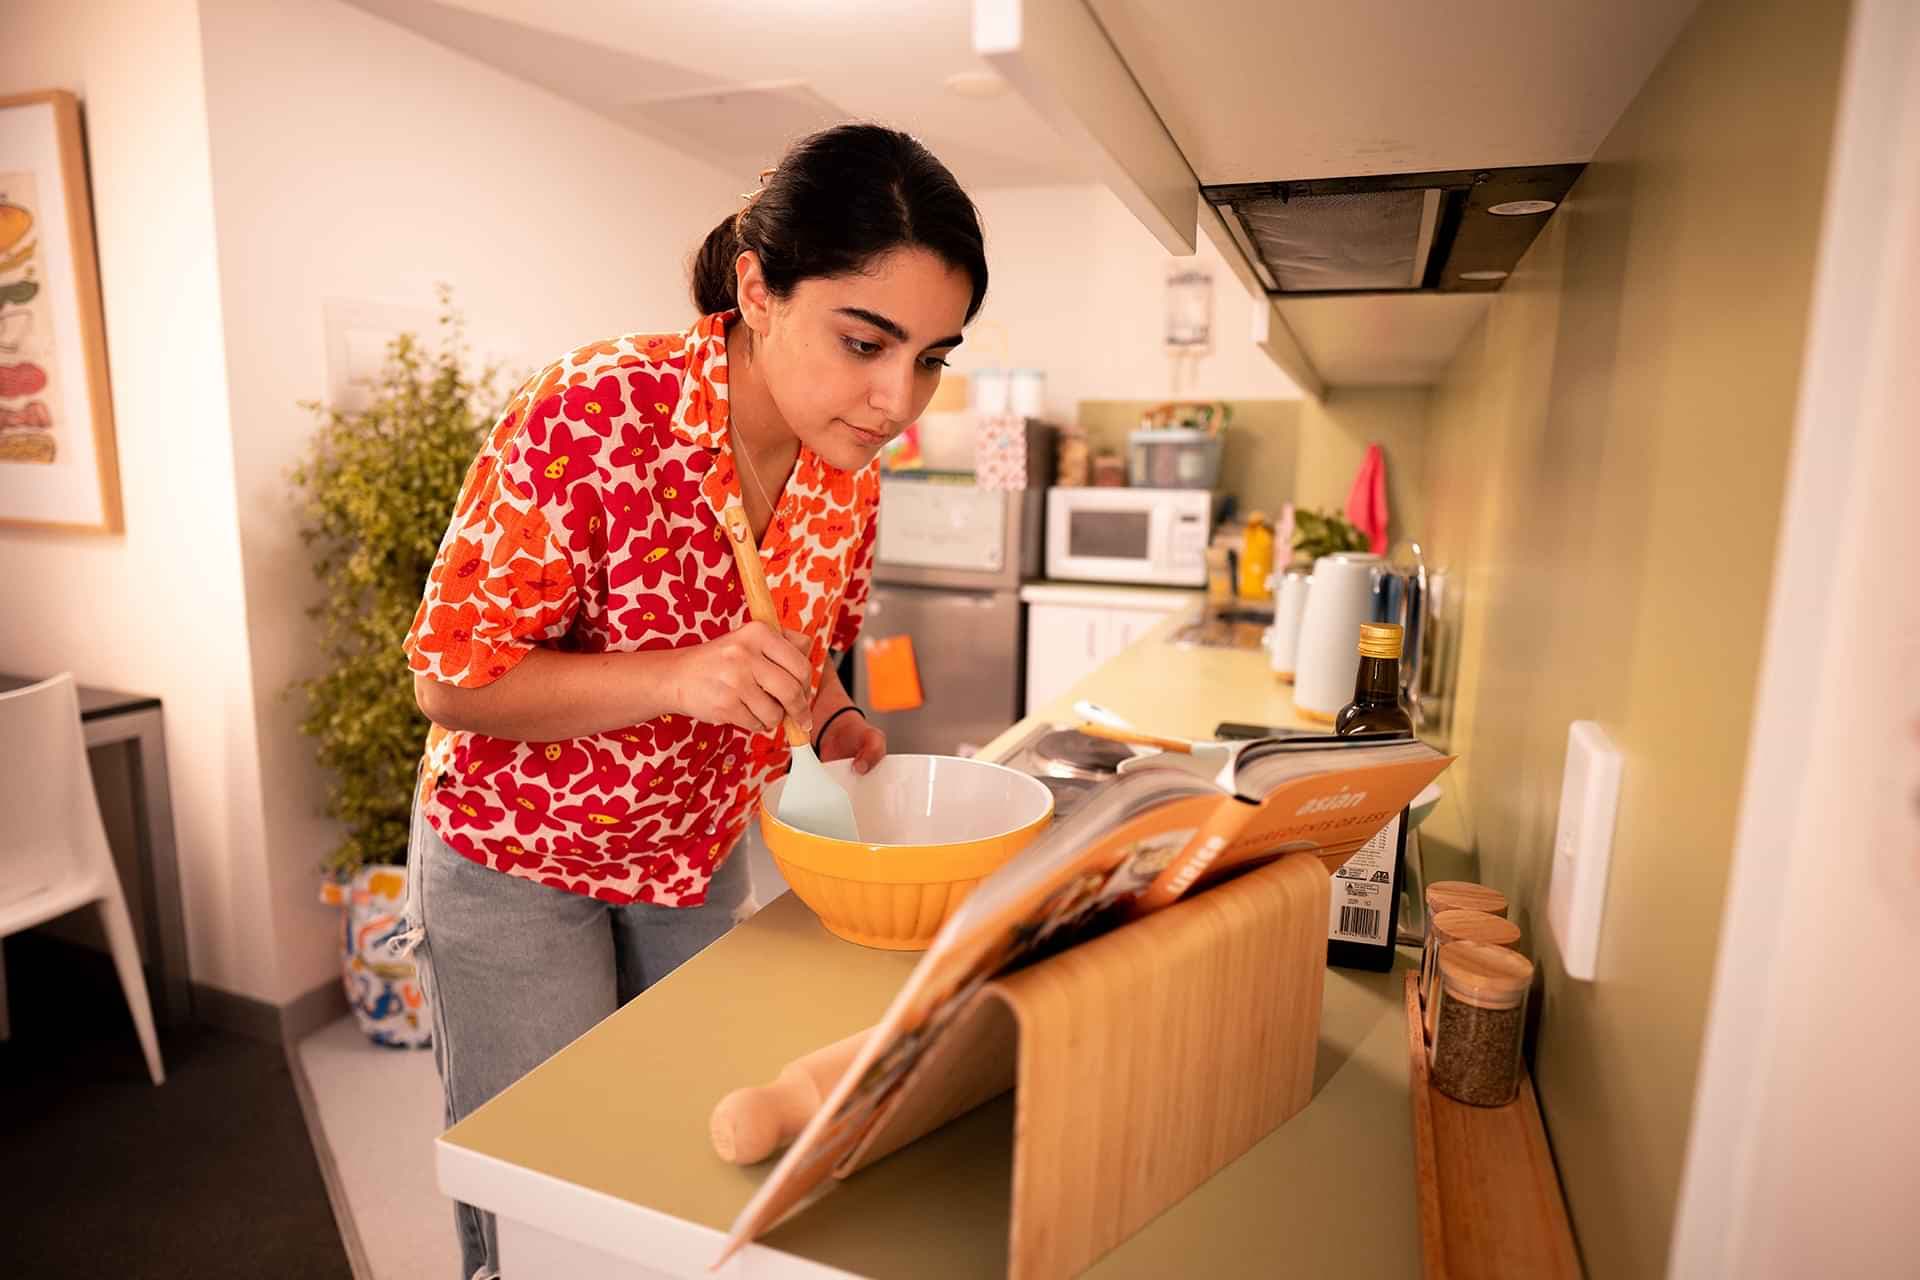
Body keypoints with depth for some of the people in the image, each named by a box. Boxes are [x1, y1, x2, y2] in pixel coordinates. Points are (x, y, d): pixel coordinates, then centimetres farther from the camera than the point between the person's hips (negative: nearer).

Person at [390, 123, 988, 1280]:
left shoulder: (849, 463, -10)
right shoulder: (593, 417, -28)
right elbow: (452, 679, -21)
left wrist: (833, 726, -15)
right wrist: (678, 677, -35)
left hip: (702, 860, 5)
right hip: (519, 864, -4)